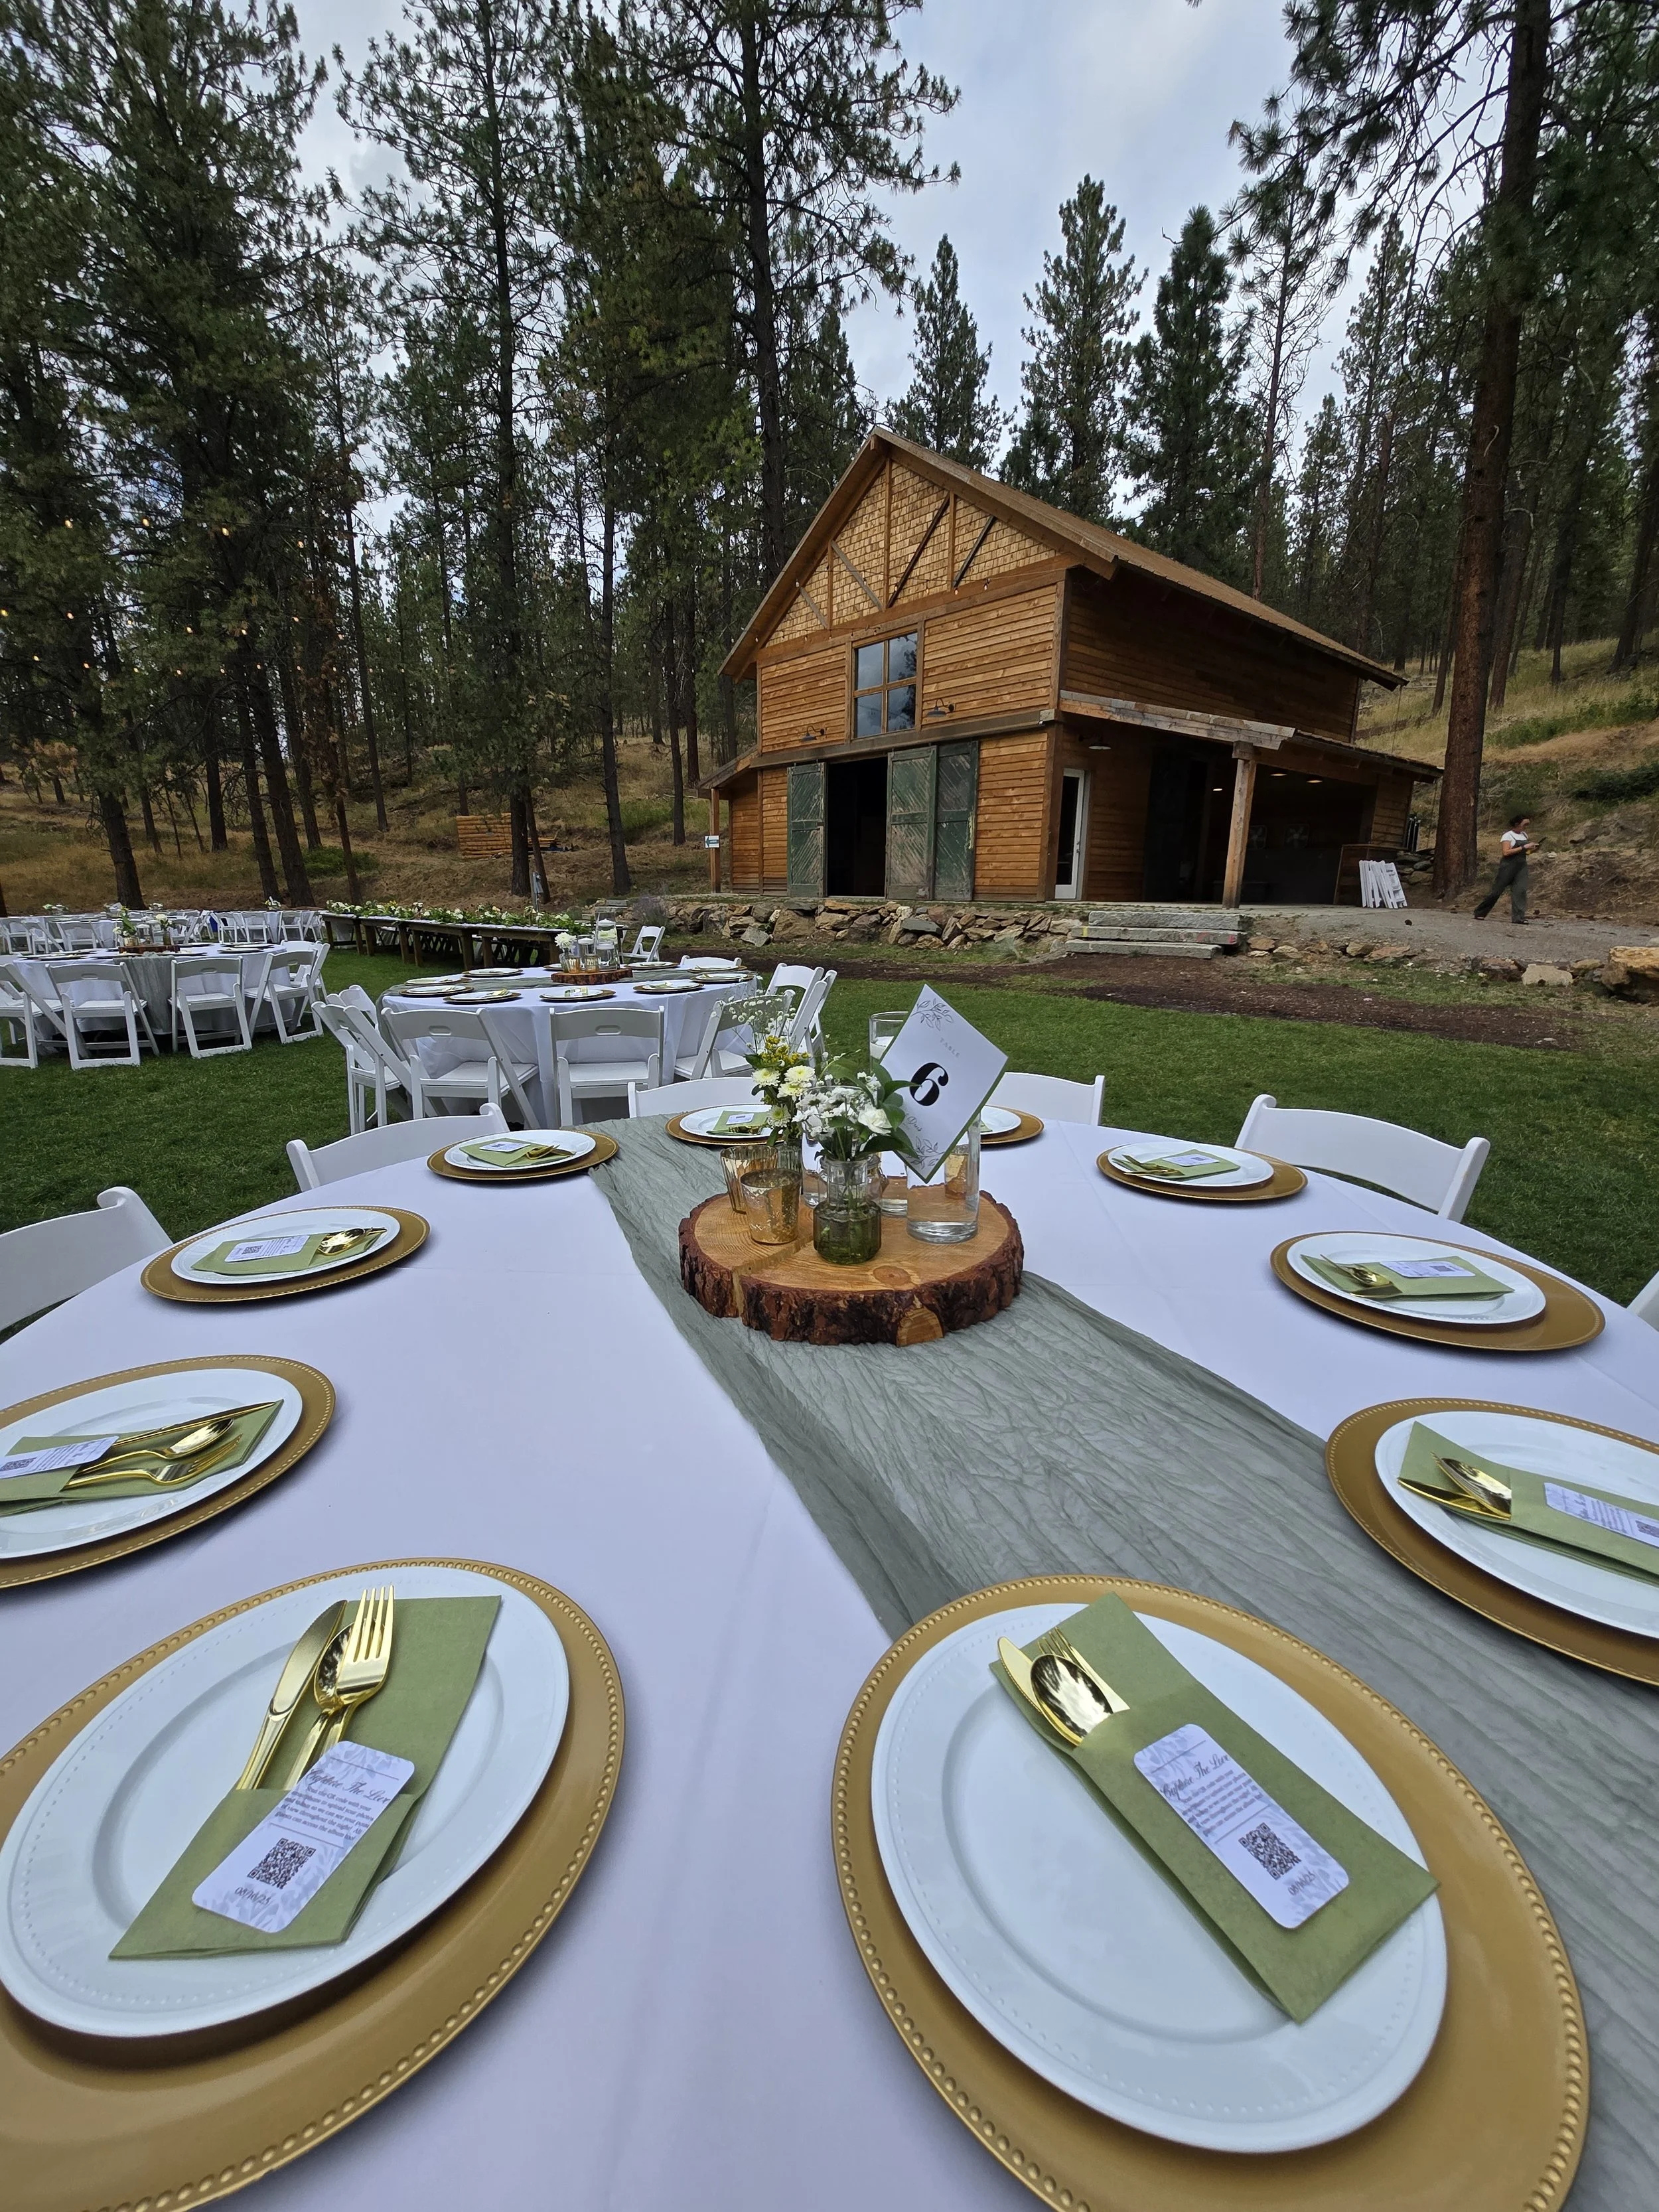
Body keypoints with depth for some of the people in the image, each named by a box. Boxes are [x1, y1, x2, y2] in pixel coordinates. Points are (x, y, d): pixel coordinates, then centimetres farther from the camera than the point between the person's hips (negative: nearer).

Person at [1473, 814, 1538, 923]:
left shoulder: (1524, 835, 16)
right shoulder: (1508, 836, -7)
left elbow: (1525, 851, 27)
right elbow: (1506, 852, -19)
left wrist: (1531, 848, 6)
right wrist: (1523, 847, -18)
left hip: (1521, 866, 6)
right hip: (1508, 866, -6)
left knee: (1520, 890, -7)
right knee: (1497, 890, -4)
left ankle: (1518, 917, -10)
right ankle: (1480, 913, 6)